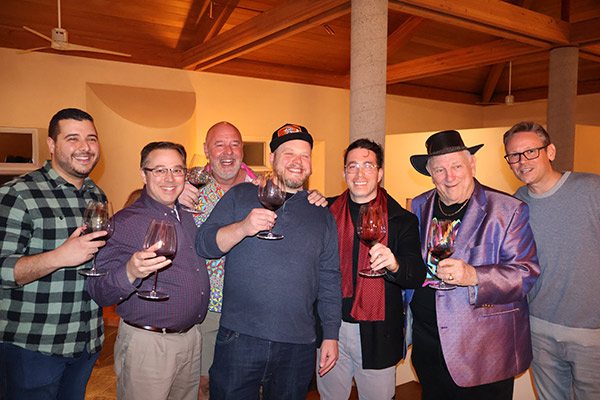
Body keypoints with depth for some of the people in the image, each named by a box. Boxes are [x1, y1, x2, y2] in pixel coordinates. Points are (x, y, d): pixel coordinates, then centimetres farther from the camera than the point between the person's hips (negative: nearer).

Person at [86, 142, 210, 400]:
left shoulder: (188, 215, 7)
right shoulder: (125, 222, -13)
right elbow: (99, 292, -18)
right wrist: (130, 273, -39)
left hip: (192, 338, 6)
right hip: (147, 344, -6)